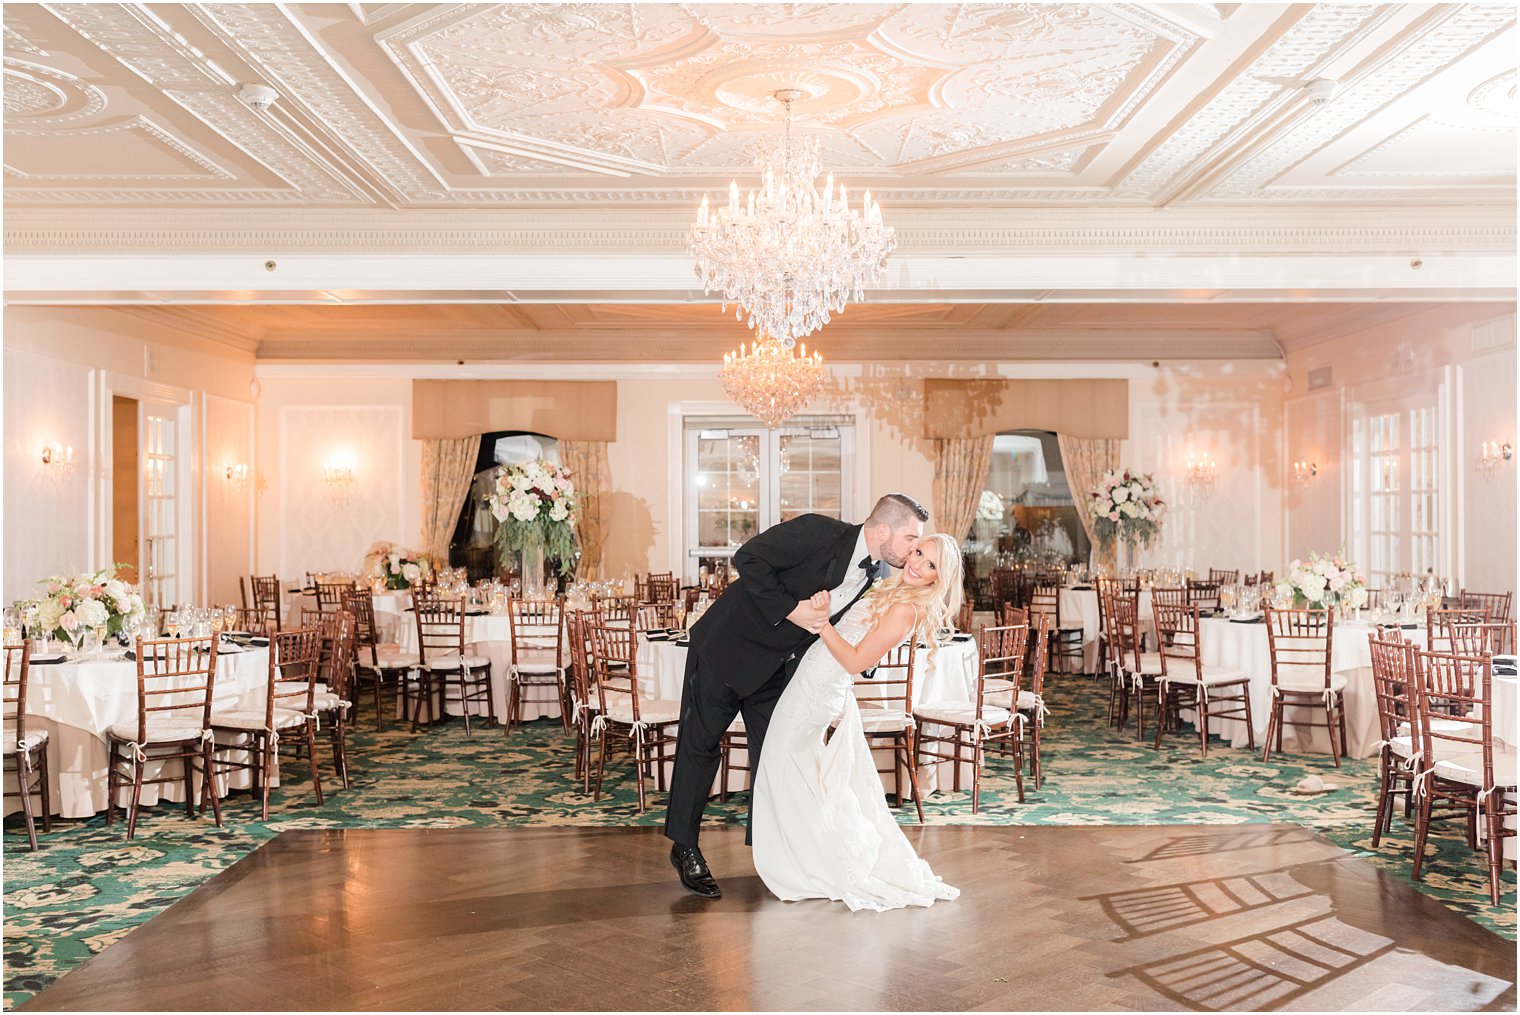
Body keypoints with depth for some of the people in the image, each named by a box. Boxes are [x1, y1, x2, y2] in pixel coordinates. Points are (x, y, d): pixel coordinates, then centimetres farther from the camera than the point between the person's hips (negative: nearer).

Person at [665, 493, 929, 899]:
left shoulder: (876, 575, -3)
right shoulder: (819, 532, -24)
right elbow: (748, 558, -26)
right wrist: (790, 610, -28)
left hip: (776, 666, 7)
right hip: (727, 647, -6)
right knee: (700, 744, 3)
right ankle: (684, 847, 17)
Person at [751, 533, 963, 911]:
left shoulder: (904, 610, -22)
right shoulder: (895, 594, 6)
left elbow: (855, 661, -23)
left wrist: (821, 622, -22)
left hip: (816, 691, -9)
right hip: (822, 686, 9)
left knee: (787, 768, 1)